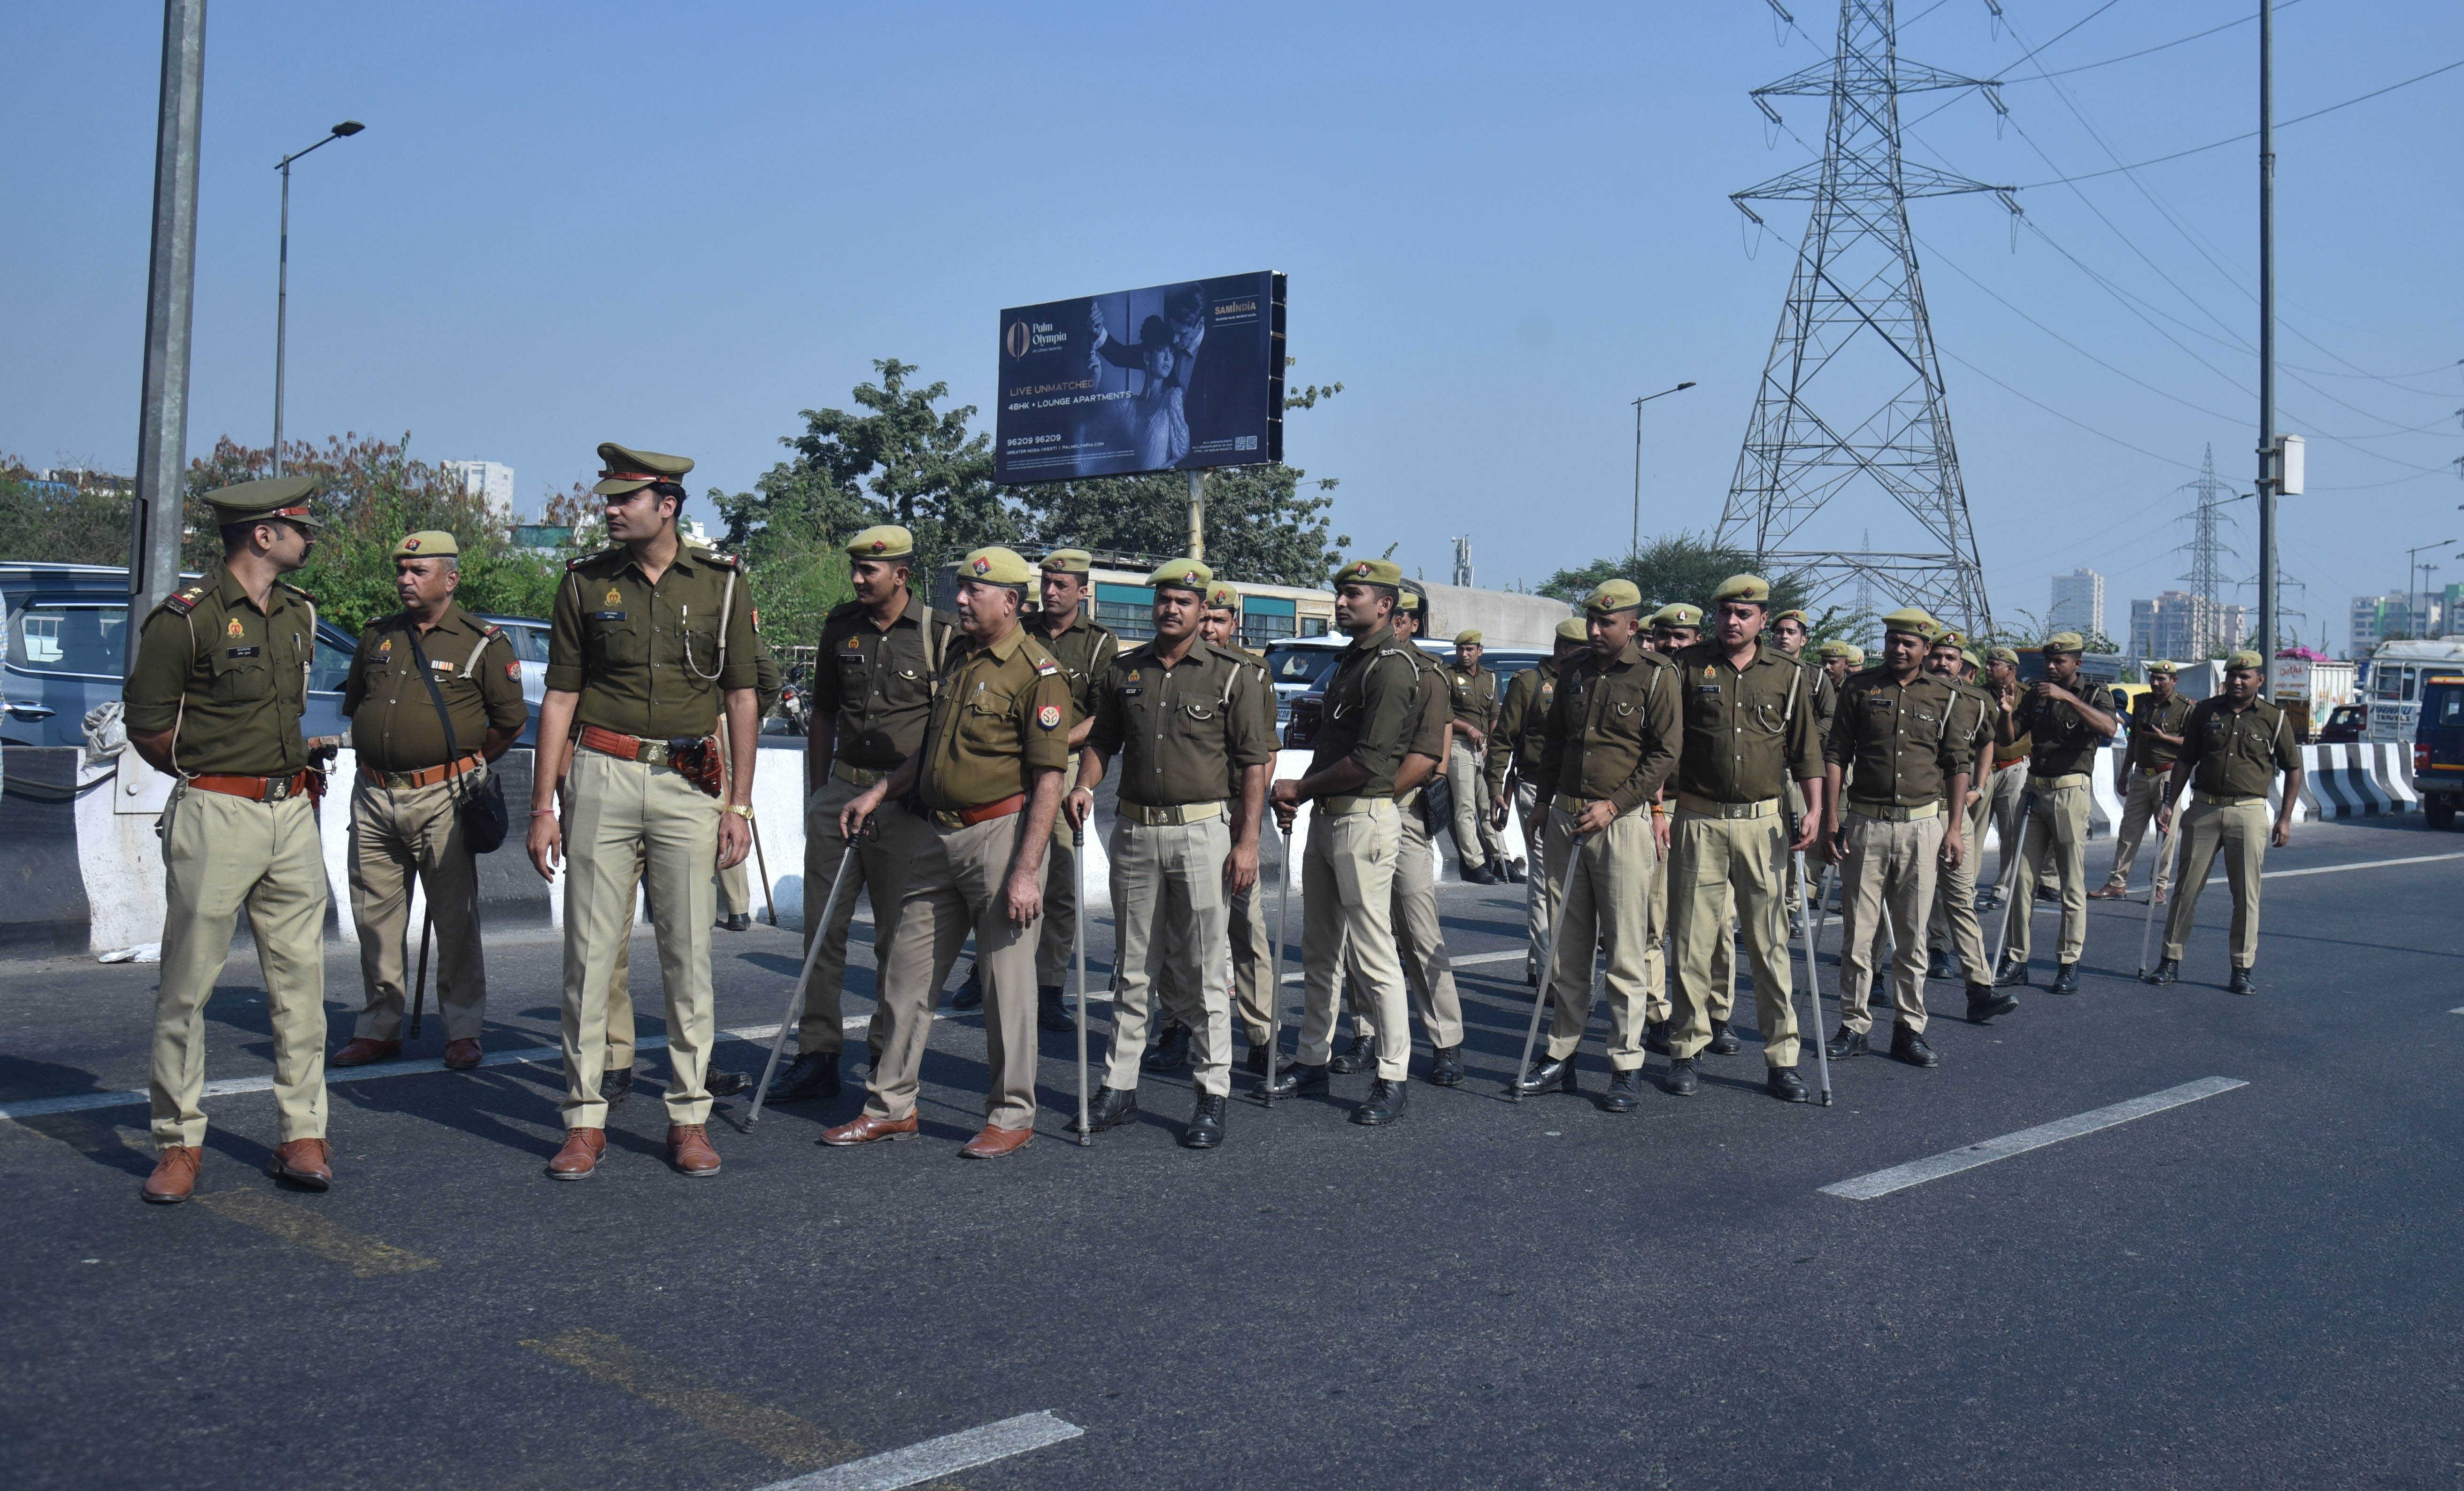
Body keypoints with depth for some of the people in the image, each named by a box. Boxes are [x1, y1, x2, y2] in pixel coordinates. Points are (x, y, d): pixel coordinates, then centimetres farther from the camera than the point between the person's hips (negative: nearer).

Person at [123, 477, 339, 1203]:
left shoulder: (298, 612, 13)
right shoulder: (187, 618, -8)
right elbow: (147, 725, -4)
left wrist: (297, 758, 14)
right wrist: (212, 774, 1)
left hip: (293, 813, 6)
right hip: (216, 816, -6)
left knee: (300, 978, 5)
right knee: (187, 983, 0)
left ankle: (302, 1134, 11)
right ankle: (179, 1142, 11)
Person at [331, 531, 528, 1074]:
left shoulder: (484, 643, -1)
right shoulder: (377, 636, 13)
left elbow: (511, 722, 1)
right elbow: (354, 706, 24)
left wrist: (465, 764, 6)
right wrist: (379, 754, 16)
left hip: (441, 798, -5)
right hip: (373, 796, 5)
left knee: (456, 918, 0)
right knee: (374, 917, 9)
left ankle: (463, 1032, 10)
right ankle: (379, 1029, 21)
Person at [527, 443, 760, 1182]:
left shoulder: (721, 582, 3)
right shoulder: (586, 581, 5)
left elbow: (741, 697, 5)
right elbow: (560, 697, 7)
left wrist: (740, 805, 0)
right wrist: (542, 807, 2)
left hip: (688, 785, -1)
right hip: (603, 777, 1)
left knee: (689, 954, 2)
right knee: (590, 950, 1)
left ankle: (690, 1118, 12)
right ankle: (585, 1119, 10)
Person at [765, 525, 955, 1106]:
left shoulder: (940, 633, -5)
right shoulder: (841, 626, 8)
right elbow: (823, 716, 15)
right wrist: (815, 796, 13)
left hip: (906, 801, -4)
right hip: (840, 790, 4)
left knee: (899, 936, 2)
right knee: (822, 928, 6)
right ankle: (817, 1054, 15)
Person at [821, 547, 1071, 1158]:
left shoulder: (1038, 672, -11)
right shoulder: (962, 661, 15)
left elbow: (1048, 780, -15)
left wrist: (1027, 871, -20)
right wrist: (879, 792, 17)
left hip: (1002, 834, -8)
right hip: (942, 836, 8)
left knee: (1006, 981, 1)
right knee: (906, 971, 11)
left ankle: (1012, 1115, 14)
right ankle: (890, 1107, 22)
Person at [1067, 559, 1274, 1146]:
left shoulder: (1232, 673, -2)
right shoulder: (1124, 671, 9)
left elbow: (1254, 762, -4)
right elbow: (1101, 740, 16)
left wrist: (1247, 841, -10)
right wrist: (1084, 785, -5)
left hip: (1203, 830, -4)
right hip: (1135, 832, 4)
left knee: (1207, 970, 1)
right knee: (1132, 968, 11)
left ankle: (1213, 1097, 8)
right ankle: (1120, 1087, 19)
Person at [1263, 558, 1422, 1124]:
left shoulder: (1392, 667, -14)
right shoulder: (1348, 662, 18)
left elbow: (1370, 761, -21)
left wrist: (1301, 788, -11)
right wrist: (1300, 793, 5)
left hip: (1365, 818, -10)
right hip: (1325, 817, 10)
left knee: (1373, 953, -5)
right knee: (1318, 950, 15)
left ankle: (1393, 1078, 2)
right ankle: (1312, 1060, 25)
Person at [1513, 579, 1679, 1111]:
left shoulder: (1657, 675, -4)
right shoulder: (1575, 669, 13)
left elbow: (1664, 754, -7)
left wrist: (1614, 805, -15)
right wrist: (1552, 799, 16)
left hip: (1623, 822, -5)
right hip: (1566, 819, 5)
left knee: (1624, 952, -3)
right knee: (1567, 947, 9)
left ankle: (1626, 1067, 5)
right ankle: (1560, 1056, 17)